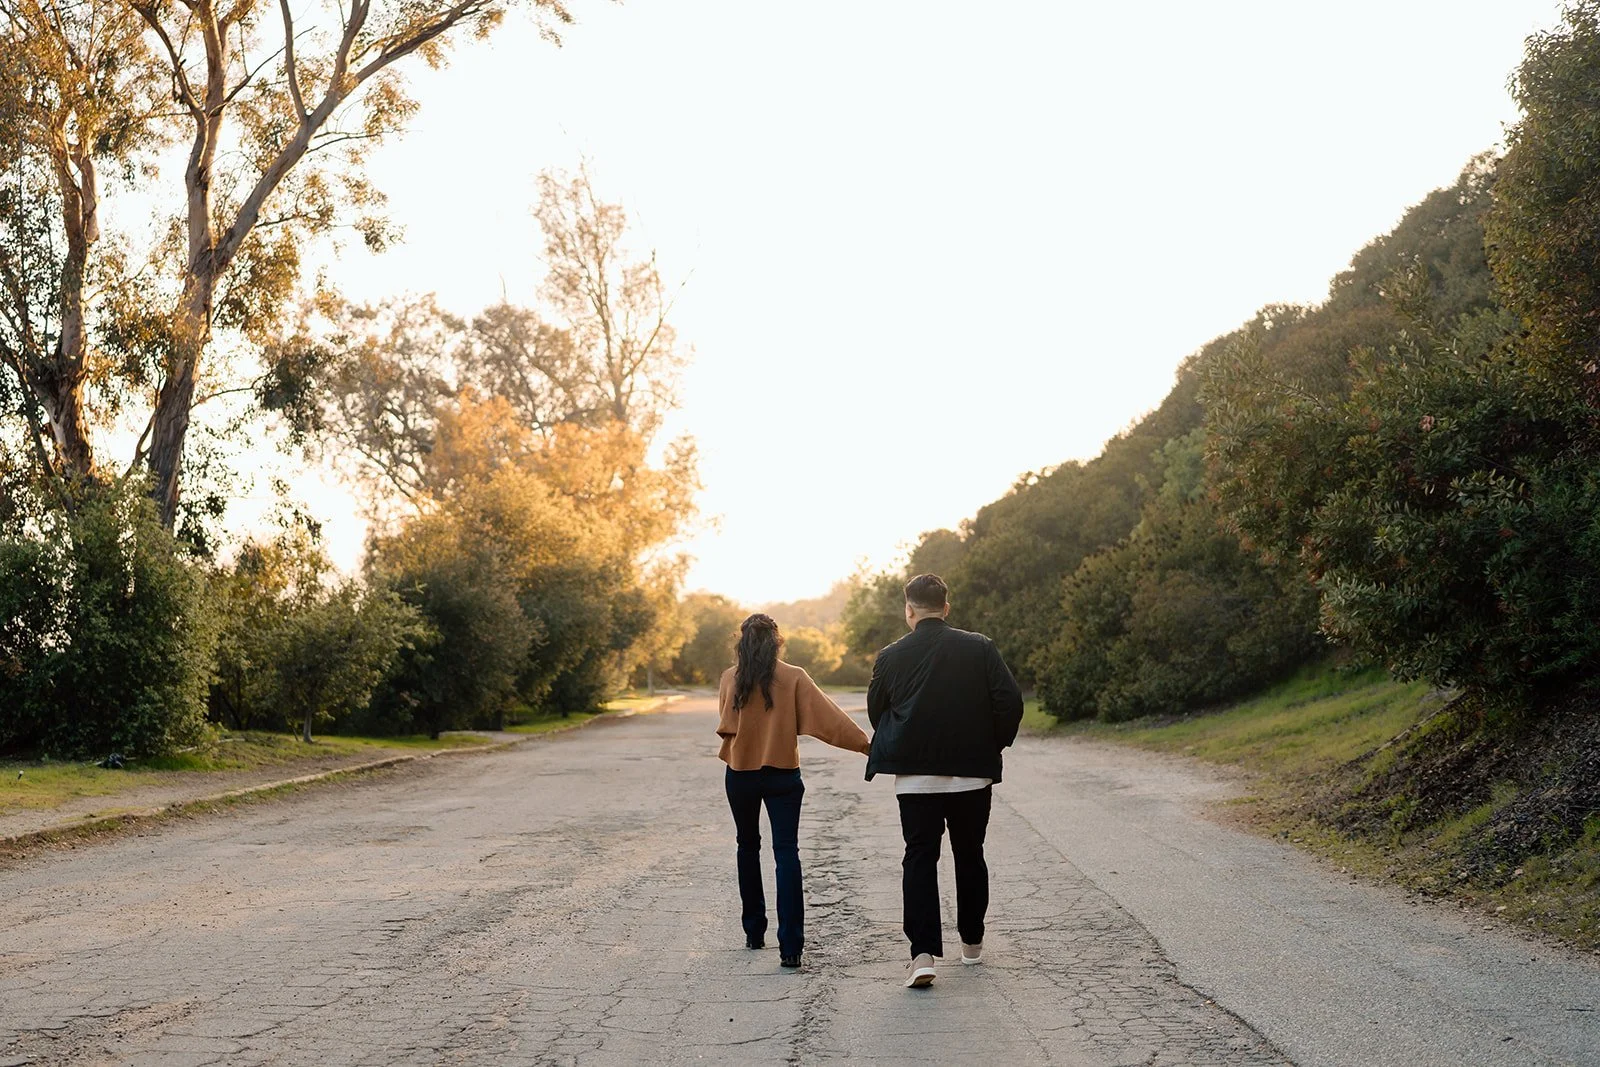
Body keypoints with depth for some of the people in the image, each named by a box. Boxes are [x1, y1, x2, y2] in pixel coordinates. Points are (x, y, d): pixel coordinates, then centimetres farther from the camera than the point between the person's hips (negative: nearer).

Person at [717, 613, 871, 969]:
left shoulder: (730, 678, -4)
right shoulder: (793, 677, -8)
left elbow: (725, 726, 4)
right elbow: (827, 715, -12)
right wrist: (864, 743, -9)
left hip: (740, 773, 2)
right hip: (782, 774, -1)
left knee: (748, 846, 19)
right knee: (786, 853, -2)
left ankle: (754, 932, 25)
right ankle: (790, 945, -13)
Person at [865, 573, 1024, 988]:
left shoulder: (891, 657, -3)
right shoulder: (980, 648, -4)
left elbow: (876, 712, 7)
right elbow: (1011, 702, -8)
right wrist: (993, 746, 6)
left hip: (914, 775, -1)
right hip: (973, 772, 1)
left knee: (919, 859, 2)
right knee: (969, 856, 16)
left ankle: (923, 952, -10)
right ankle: (972, 942, 27)